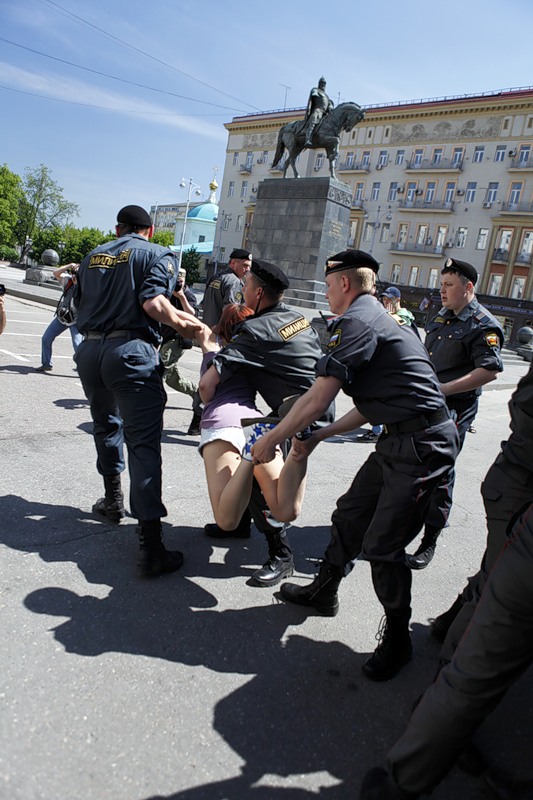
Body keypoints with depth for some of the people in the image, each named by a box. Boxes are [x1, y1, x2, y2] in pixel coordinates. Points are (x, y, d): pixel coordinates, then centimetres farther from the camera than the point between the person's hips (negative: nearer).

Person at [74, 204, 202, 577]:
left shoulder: (93, 256, 21)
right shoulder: (158, 254, 4)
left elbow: (81, 304, 20)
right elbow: (154, 302, -12)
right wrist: (182, 324, 1)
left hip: (89, 349, 6)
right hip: (132, 351, -6)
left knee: (106, 427, 26)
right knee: (143, 442, -9)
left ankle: (114, 498, 41)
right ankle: (151, 544, -14)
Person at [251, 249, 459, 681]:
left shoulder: (356, 321, -14)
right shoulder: (379, 319, 19)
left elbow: (317, 399, -18)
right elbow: (370, 407, 20)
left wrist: (271, 440, -5)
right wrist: (317, 437, 20)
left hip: (421, 445, -10)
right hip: (400, 439, 10)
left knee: (382, 546, -2)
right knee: (349, 517, 17)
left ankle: (397, 637, 20)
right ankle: (323, 592, 37)